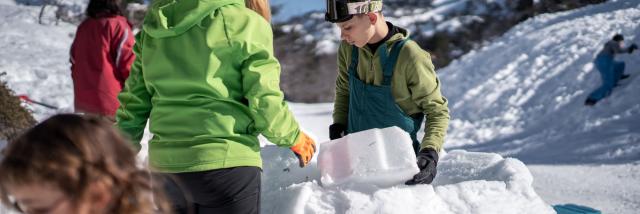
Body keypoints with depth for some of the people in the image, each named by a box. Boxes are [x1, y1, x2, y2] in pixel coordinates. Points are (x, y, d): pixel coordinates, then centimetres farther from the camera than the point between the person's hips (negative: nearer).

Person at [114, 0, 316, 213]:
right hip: (225, 163, -5)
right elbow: (264, 100, -8)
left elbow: (135, 100, 12)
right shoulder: (245, 22, -6)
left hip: (165, 165, 5)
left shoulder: (154, 25, 10)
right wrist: (294, 137, 9)